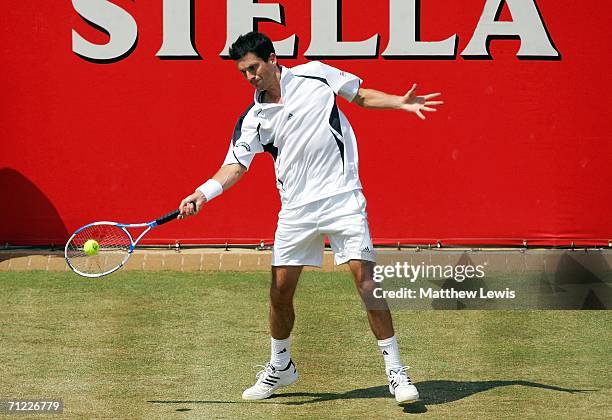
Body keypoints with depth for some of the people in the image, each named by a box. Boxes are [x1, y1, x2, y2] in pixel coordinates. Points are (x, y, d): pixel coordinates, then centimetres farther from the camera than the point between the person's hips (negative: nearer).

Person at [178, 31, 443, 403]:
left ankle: (396, 369, -6)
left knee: (365, 278, -13)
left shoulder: (315, 76, 1)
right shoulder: (253, 120, 4)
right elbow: (235, 166, -2)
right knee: (280, 289, 3)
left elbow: (362, 95, 12)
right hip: (296, 209, 3)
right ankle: (281, 366, 26)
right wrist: (202, 193, -18)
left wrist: (400, 103, -3)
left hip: (343, 198, -3)